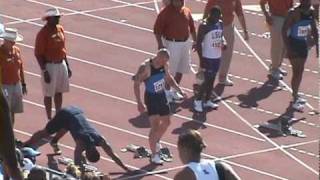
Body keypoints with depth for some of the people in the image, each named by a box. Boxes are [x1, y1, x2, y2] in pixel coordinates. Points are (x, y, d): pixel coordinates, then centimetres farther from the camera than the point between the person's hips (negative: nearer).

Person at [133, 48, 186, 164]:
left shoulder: (164, 65, -4)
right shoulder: (145, 67, -23)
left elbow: (169, 78, 15)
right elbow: (136, 84, -18)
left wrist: (179, 90, 6)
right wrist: (139, 103, -22)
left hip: (162, 96, 7)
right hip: (151, 98, -7)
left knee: (166, 122, 20)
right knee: (155, 127, -11)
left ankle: (156, 141, 47)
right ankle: (154, 155, -1)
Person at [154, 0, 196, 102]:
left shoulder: (186, 11, 5)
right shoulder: (165, 12, -13)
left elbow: (192, 27, 16)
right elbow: (157, 29, -13)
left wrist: (195, 41, 14)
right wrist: (160, 44, -21)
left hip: (185, 43, 6)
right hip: (171, 44, -6)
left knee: (181, 69, 15)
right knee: (170, 70, 0)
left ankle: (175, 91, 31)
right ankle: (167, 92, 16)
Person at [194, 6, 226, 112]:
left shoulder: (220, 24, 3)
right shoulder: (204, 26, -18)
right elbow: (198, 43, -16)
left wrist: (223, 42, -2)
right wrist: (201, 60, -19)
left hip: (217, 57, 7)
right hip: (207, 57, -7)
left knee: (212, 79, 14)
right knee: (207, 80, -6)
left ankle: (207, 101, 26)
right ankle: (198, 101, 9)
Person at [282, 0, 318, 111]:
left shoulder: (311, 12, -2)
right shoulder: (294, 13, -22)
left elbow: (314, 29, 11)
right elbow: (284, 30, -20)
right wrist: (288, 48, -24)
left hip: (303, 44, 7)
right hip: (293, 44, -7)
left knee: (300, 71, 16)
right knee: (296, 72, -8)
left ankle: (295, 95, 32)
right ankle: (295, 101, -2)